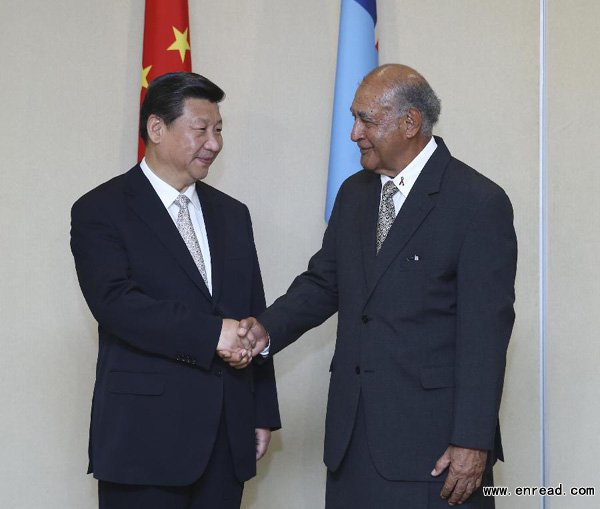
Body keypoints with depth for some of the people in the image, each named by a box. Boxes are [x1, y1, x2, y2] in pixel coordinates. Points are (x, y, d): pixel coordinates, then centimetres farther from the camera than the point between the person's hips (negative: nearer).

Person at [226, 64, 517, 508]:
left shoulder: (480, 203, -9)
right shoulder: (354, 193, 13)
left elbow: (486, 329, -13)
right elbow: (323, 281, 16)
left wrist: (473, 441, -16)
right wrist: (268, 329, -4)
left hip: (432, 435, -6)